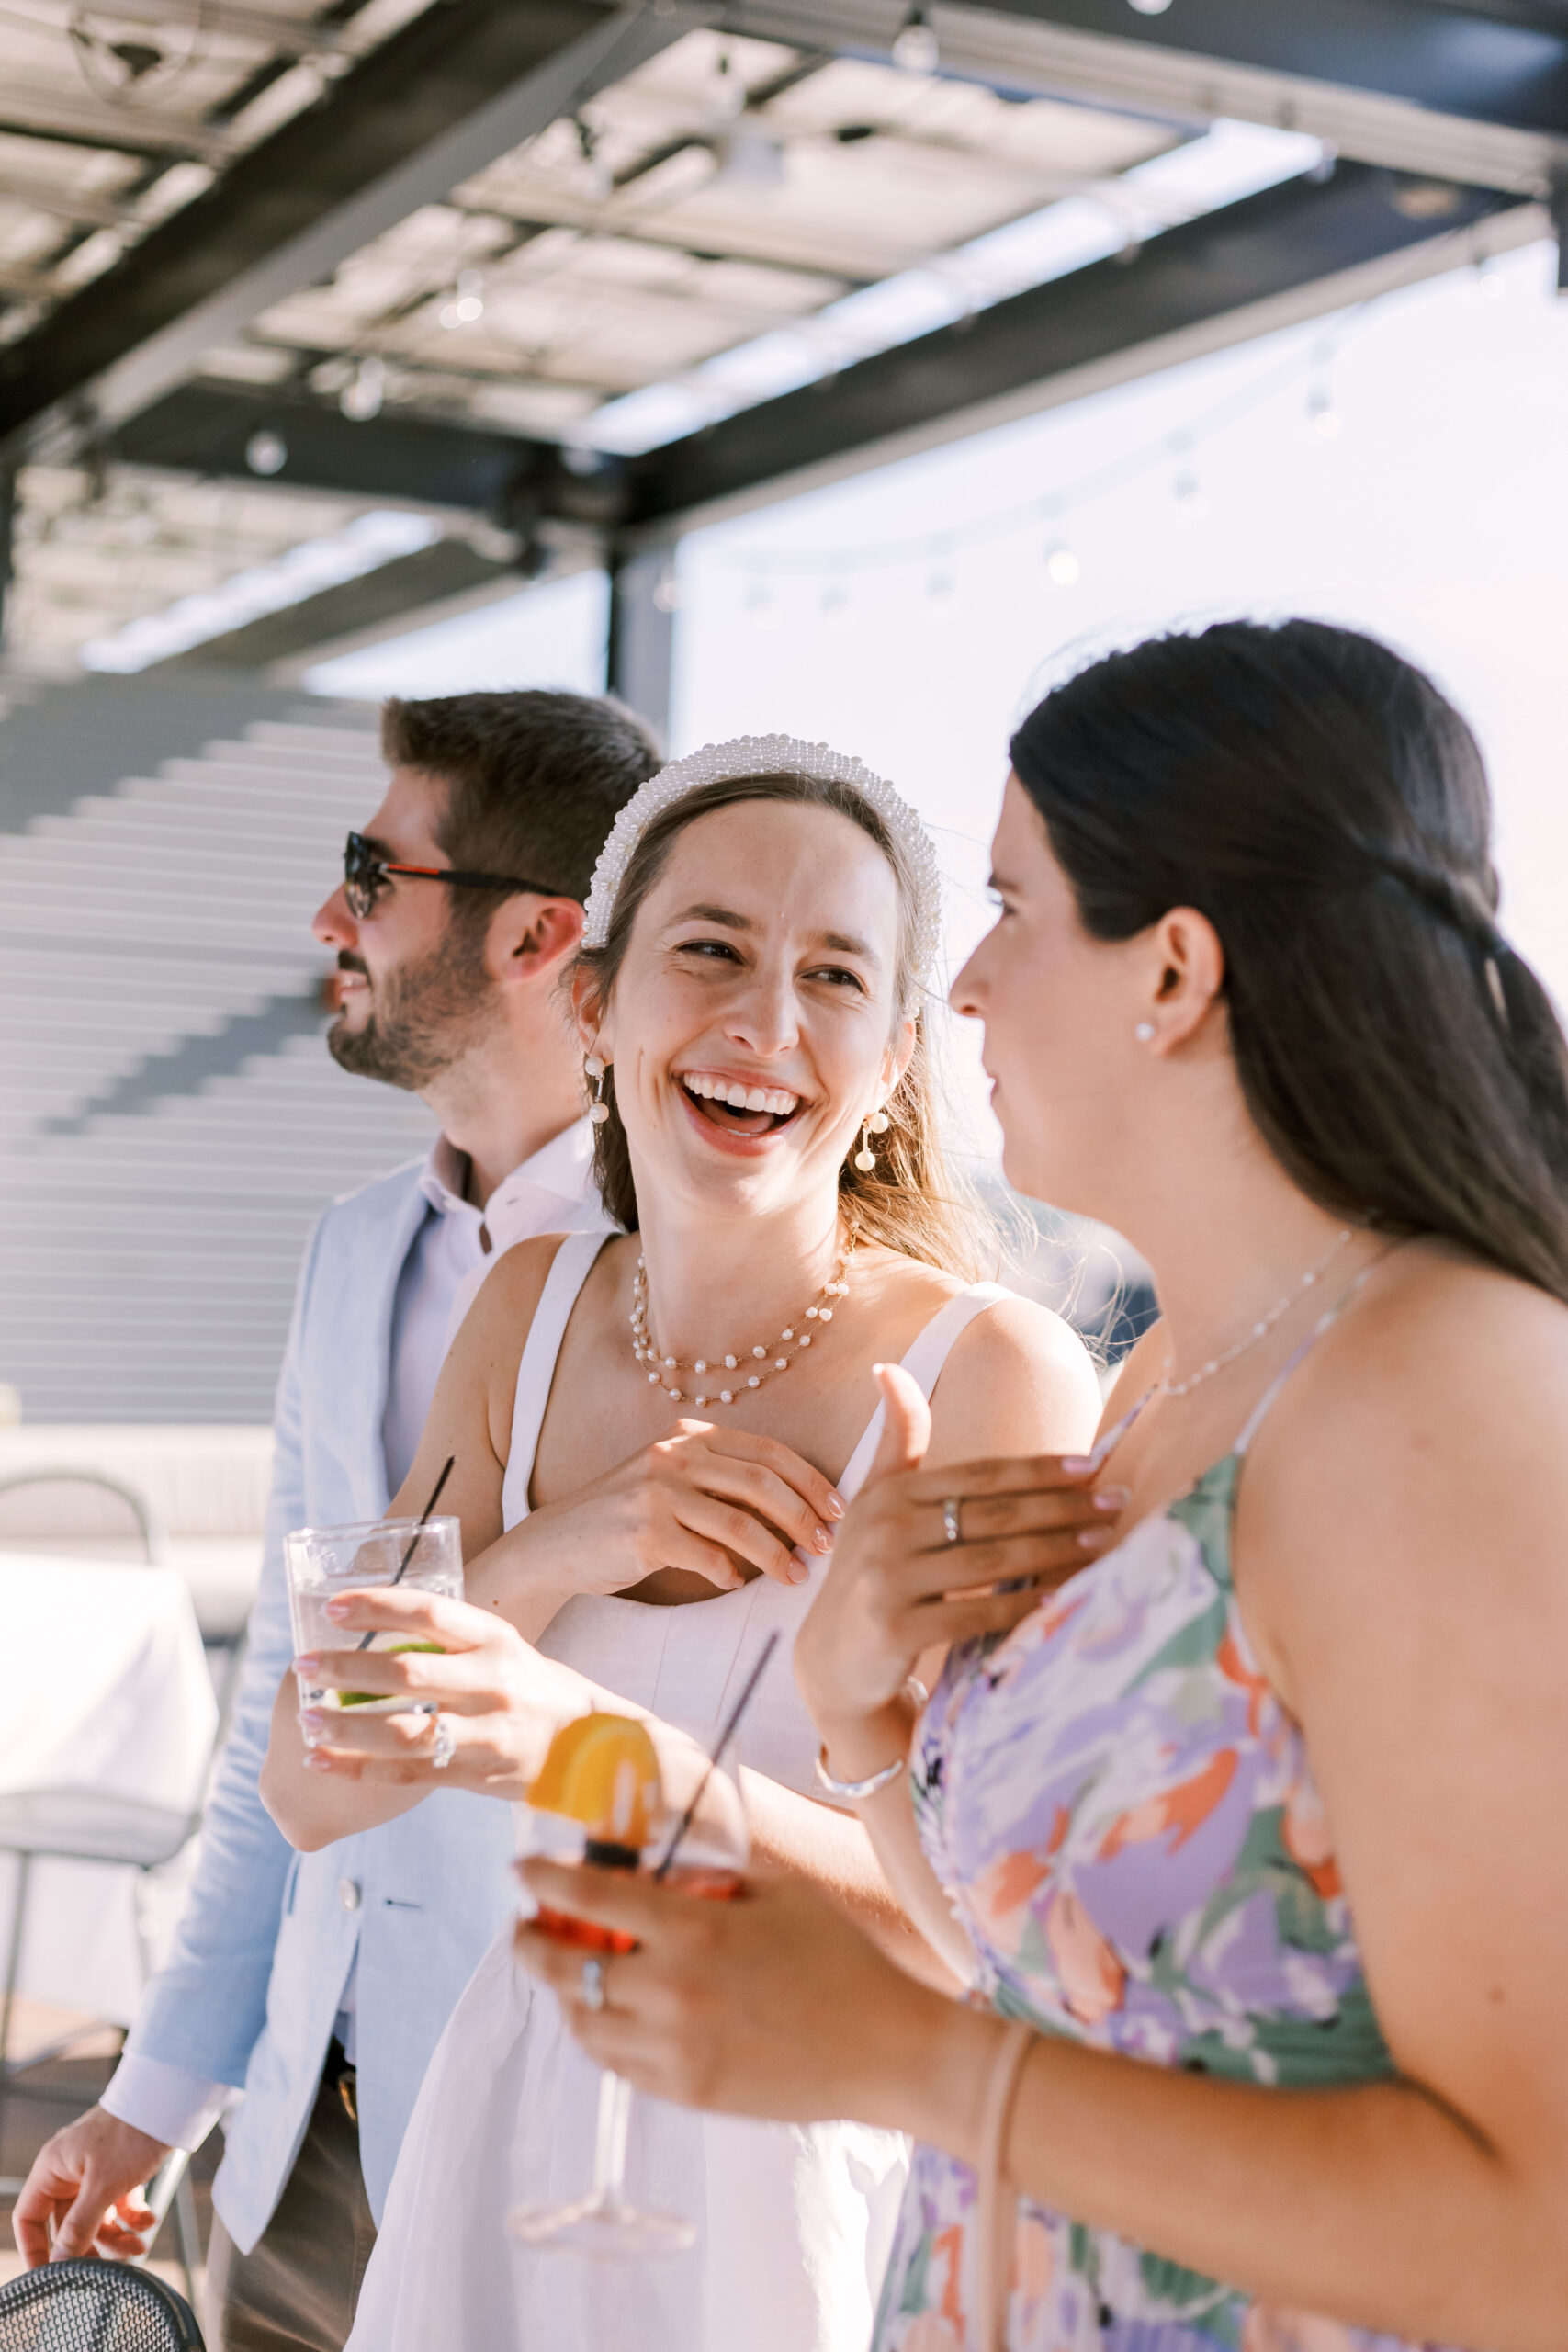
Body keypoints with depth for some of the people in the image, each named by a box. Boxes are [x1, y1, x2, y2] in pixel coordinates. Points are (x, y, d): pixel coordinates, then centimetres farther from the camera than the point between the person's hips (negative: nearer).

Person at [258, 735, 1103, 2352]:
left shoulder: (998, 1373, -18)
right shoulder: (533, 1311, -2)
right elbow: (311, 1785, -3)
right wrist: (550, 1555, -20)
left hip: (818, 2172, -4)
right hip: (514, 2118, 5)